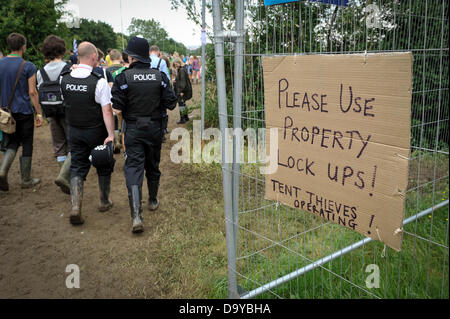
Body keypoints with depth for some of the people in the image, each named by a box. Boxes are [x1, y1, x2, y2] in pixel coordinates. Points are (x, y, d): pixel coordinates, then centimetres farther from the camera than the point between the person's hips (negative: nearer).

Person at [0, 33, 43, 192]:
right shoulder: (28, 66, -11)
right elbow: (32, 92, -12)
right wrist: (39, 113, -6)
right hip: (24, 112, -5)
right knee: (27, 145, 7)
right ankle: (26, 180, 16)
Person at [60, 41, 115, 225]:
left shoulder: (64, 79, -2)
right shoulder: (99, 82, -18)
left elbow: (66, 102, 11)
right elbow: (107, 110, -22)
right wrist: (111, 135, -22)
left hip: (73, 130, 4)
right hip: (96, 131, -4)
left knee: (77, 167, 10)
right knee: (103, 166, 15)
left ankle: (75, 208, -2)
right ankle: (104, 202, 30)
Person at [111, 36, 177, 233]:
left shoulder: (123, 78, -10)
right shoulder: (160, 77, -2)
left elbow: (117, 108, -12)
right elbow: (171, 104, -3)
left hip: (133, 130, -3)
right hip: (155, 128, 3)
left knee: (134, 167, -4)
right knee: (153, 166, 19)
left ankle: (136, 216, -14)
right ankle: (153, 201, 38)